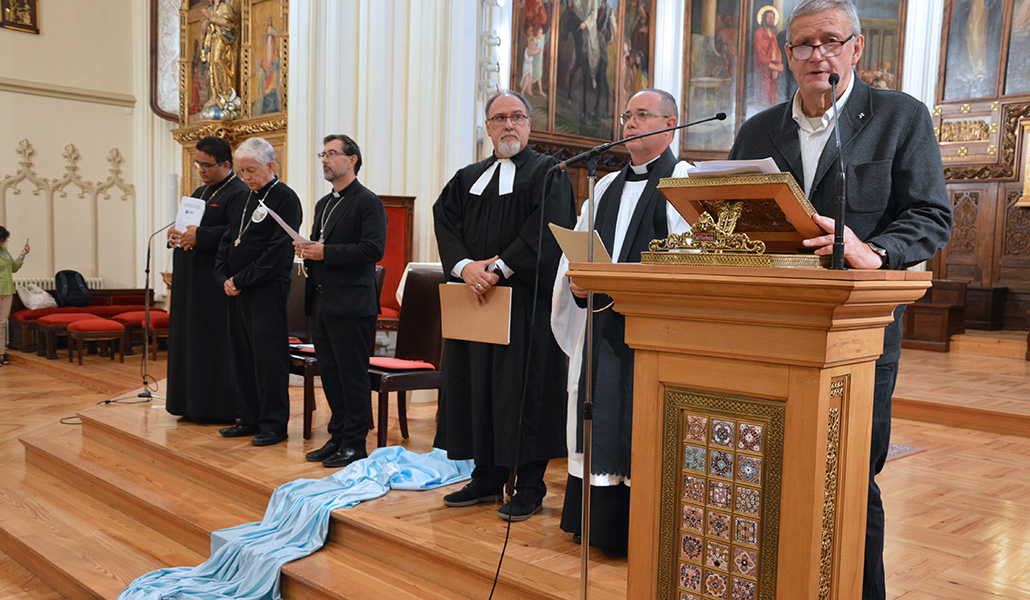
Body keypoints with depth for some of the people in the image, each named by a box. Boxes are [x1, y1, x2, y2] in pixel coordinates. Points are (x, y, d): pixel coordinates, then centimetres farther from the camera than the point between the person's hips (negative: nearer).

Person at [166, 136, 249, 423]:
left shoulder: (239, 194, -11)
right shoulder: (200, 192, 20)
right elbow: (186, 225, 22)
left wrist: (200, 236, -25)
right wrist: (175, 233, 0)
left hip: (217, 283, -10)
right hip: (192, 282, 10)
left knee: (214, 343, -5)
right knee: (190, 340, 13)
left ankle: (219, 407, 4)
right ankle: (194, 403, 22)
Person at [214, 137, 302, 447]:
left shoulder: (286, 199, -9)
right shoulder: (244, 198, 17)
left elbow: (277, 252, -16)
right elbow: (227, 240, 18)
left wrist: (241, 280, -14)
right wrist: (225, 278, 2)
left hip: (268, 290, -8)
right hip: (237, 291, 8)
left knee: (268, 356, -4)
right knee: (241, 355, 11)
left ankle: (274, 424, 6)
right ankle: (250, 419, 22)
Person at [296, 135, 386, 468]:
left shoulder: (368, 202, -7)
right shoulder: (323, 204, 20)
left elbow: (374, 249, -18)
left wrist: (326, 252, -19)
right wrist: (307, 251, 3)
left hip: (350, 305, -8)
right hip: (321, 303, 9)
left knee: (353, 375, -2)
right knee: (330, 374, 12)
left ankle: (355, 444, 7)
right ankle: (338, 437, 23)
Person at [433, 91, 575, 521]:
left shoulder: (548, 173, 2)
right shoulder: (468, 178, 18)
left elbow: (547, 228, -13)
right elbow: (445, 222, 4)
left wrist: (499, 267, -19)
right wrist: (465, 266, -14)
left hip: (525, 299, -5)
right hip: (473, 297, 6)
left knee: (523, 389, -4)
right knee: (476, 385, 8)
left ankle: (530, 487, 7)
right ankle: (487, 478, 20)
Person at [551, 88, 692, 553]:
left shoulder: (684, 180, 0)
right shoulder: (606, 186, 21)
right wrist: (578, 281, -6)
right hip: (602, 325, 6)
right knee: (600, 419, 9)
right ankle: (600, 522, 21)